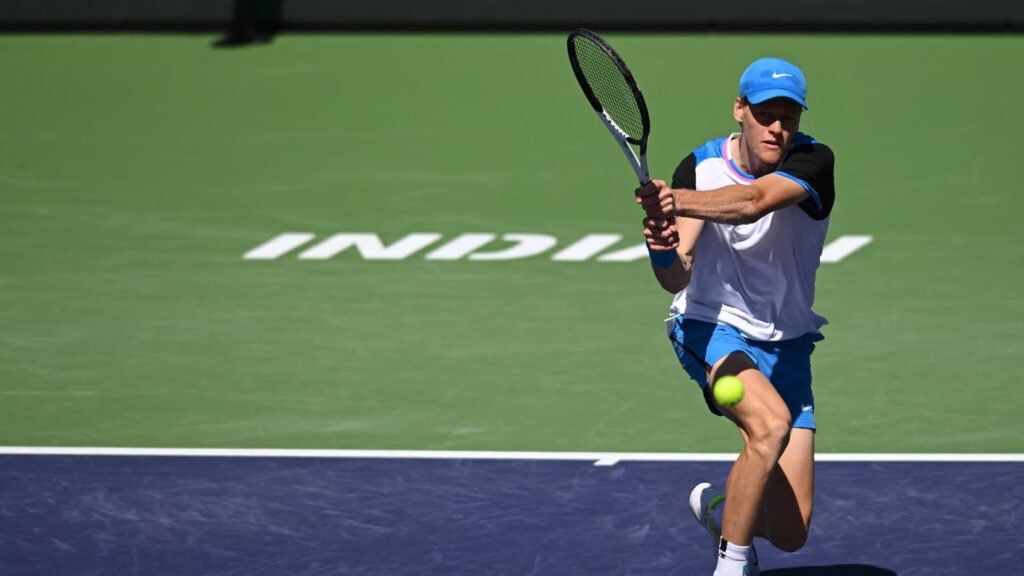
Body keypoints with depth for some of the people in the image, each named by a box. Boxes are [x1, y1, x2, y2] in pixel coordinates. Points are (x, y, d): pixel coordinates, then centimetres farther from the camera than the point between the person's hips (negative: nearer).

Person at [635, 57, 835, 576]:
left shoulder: (813, 161, -15)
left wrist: (678, 202, -53)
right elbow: (676, 280, -17)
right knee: (770, 423, -36)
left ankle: (717, 505, 36)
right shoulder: (700, 168, -10)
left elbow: (753, 201, -37)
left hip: (786, 346, 2)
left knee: (789, 533, 0)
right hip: (712, 329, -2)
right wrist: (663, 247, -40)